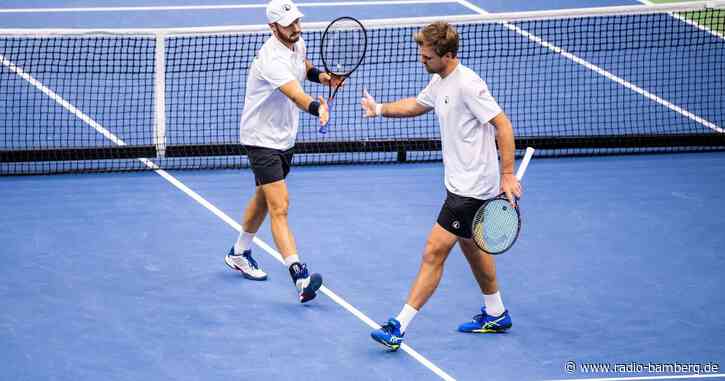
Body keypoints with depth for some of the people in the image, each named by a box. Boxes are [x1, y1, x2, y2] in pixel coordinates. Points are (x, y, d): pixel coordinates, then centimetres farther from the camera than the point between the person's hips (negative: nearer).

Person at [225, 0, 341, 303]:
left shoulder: (297, 44, 0)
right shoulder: (273, 59, -30)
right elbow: (296, 94, -46)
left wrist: (321, 76, 3)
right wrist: (317, 108, -66)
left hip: (284, 138, 10)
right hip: (261, 139, -10)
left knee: (264, 198, 24)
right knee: (280, 206, -19)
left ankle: (239, 253, 44)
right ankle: (299, 275, -29)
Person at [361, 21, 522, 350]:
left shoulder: (467, 85, -22)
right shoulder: (439, 81, 7)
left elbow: (502, 125, -23)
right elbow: (416, 105, 28)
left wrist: (507, 175, -25)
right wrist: (380, 109, 15)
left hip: (472, 188, -11)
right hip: (459, 184, 11)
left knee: (434, 252, -11)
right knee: (470, 246, 24)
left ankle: (399, 327, -11)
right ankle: (495, 314, 41)